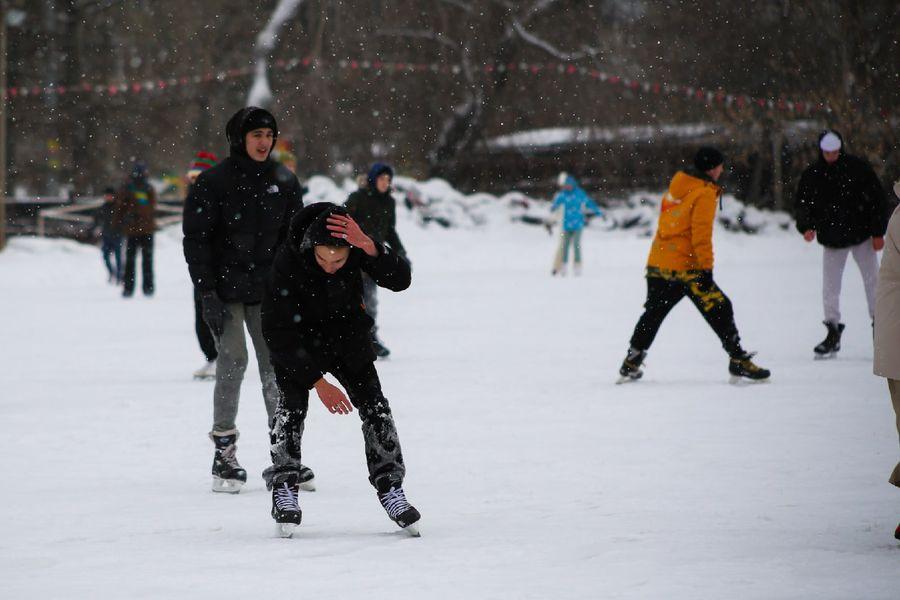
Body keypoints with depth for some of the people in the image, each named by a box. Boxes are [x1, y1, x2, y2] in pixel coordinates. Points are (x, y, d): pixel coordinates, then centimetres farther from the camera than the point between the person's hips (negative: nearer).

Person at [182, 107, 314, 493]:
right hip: (225, 290, -4)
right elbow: (196, 240, -7)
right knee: (233, 362, -10)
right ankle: (224, 453, -2)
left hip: (268, 291, 4)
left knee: (275, 367, 2)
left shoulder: (283, 182, 7)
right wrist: (207, 294, -13)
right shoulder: (213, 183, -6)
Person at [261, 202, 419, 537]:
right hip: (300, 337, -2)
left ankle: (390, 487, 2)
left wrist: (368, 245, -51)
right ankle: (283, 489, -11)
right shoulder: (288, 262, -32)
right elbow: (278, 332, -27)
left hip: (347, 332, 2)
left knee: (373, 402, -8)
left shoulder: (358, 248, -26)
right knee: (293, 401, -20)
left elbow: (400, 280, -34)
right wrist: (318, 382, -27)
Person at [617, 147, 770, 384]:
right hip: (685, 267, -8)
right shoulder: (704, 193, -11)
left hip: (657, 264, 8)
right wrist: (706, 268, -18)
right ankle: (738, 361, -6)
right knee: (720, 310, -3)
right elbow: (701, 233, -18)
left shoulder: (677, 185, 13)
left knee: (653, 313, 18)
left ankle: (630, 365, 19)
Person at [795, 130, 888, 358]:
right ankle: (833, 333, 9)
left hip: (861, 235, -2)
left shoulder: (857, 168, -9)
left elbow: (877, 198, -4)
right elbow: (802, 205, 4)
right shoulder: (811, 175, -3)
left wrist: (878, 232, -7)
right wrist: (806, 227, -16)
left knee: (872, 281, 1)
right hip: (832, 240, 2)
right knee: (830, 287, 0)